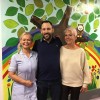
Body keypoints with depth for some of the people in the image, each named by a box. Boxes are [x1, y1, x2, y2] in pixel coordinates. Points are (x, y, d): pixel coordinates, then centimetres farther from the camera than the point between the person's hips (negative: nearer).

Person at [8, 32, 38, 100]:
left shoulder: (36, 55, 0)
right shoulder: (15, 57, -8)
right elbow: (11, 74, -8)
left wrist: (36, 81, -2)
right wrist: (25, 82, -11)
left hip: (33, 89, 2)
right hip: (20, 91, -2)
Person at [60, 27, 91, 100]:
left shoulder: (81, 51, -9)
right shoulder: (61, 49, -4)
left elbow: (86, 69, -5)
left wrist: (85, 83, -4)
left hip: (77, 83, -1)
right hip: (63, 83, 1)